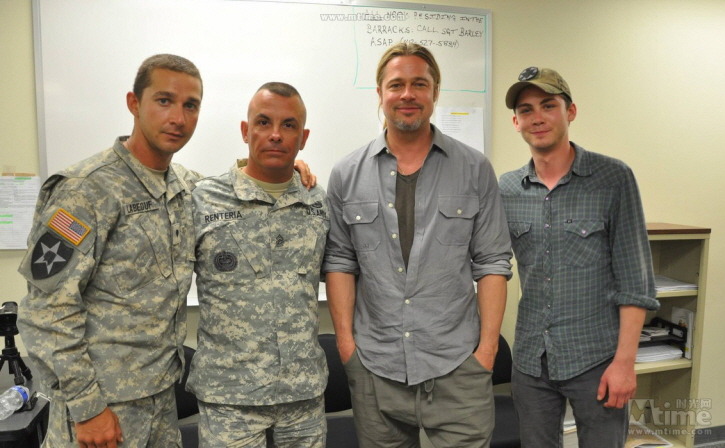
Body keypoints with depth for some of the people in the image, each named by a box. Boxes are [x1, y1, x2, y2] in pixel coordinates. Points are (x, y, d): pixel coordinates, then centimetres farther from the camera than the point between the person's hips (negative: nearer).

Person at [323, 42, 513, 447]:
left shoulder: (475, 169, 1)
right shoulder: (347, 175, 3)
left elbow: (492, 262, 0)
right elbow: (339, 261, 5)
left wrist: (488, 345, -4)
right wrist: (345, 340, 0)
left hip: (457, 366, -1)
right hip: (375, 366, 1)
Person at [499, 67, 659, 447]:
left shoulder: (613, 178, -6)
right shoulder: (506, 189, 2)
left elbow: (635, 280, -7)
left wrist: (625, 361, -10)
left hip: (596, 359, -3)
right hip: (530, 360, 3)